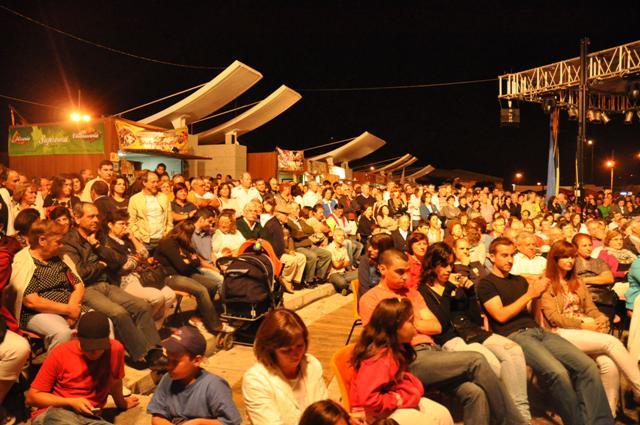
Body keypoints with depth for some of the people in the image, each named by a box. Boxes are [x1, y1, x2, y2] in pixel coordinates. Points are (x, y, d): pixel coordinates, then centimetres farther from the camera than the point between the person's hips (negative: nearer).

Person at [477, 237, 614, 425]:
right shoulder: (486, 283, 4)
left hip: (538, 331, 7)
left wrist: (536, 296, -1)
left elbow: (531, 312, 19)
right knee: (558, 372, -31)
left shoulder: (520, 280, 24)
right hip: (513, 335, -6)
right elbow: (500, 315, -8)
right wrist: (528, 295, -9)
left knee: (588, 366, -16)